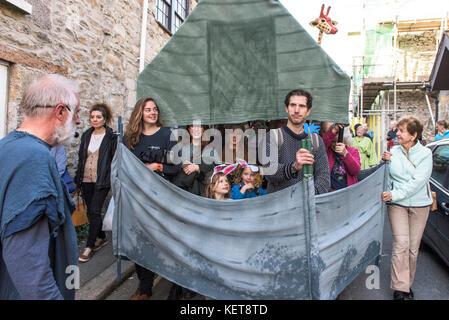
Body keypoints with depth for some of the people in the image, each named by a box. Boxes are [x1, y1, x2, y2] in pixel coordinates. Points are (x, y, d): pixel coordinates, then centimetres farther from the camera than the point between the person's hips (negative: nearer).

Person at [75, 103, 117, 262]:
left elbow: (115, 159, -4)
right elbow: (81, 157, 16)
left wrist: (113, 181, -9)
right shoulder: (86, 135, 12)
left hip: (102, 180, -6)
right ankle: (101, 237, 29)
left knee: (94, 211, -7)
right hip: (86, 179, 6)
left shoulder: (111, 137, -3)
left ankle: (90, 246, 2)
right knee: (91, 211, 12)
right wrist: (78, 178, 12)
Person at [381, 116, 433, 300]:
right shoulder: (394, 151, 4)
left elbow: (418, 181, -14)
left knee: (413, 247, 6)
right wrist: (385, 162, -5)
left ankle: (407, 284, 22)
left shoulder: (425, 153, -3)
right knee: (401, 244, -7)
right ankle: (400, 288, -3)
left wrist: (395, 194, -21)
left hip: (419, 204, 0)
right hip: (397, 204, 1)